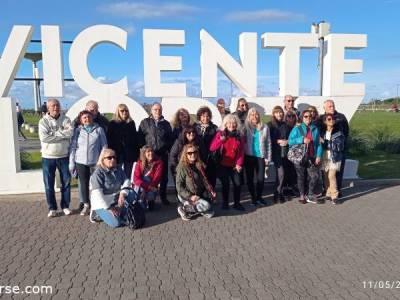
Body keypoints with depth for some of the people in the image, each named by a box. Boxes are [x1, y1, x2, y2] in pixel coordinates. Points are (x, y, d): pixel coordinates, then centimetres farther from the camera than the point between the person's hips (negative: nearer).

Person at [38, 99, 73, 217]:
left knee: (66, 182, 8)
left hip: (64, 156, 1)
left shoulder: (65, 119, 1)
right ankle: (52, 208, 19)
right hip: (48, 157, -1)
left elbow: (70, 132, -18)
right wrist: (62, 134, -16)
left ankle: (65, 206, 22)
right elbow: (43, 137, -19)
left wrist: (54, 133, -17)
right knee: (49, 184, 5)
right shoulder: (43, 121, -4)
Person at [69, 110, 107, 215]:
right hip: (81, 162, 1)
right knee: (84, 183, 7)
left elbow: (104, 146, 3)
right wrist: (71, 163, 2)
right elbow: (73, 147, 5)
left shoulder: (99, 129, 1)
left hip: (95, 161, -1)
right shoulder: (77, 130, 4)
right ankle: (86, 204, 21)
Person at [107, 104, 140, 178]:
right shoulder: (112, 124, 3)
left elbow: (136, 139, 9)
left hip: (130, 154, 2)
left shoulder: (131, 123, 10)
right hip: (117, 153, -2)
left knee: (128, 175, 4)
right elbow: (109, 140, -1)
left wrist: (137, 153, 2)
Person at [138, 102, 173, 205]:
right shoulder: (145, 123, 6)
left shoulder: (166, 124, 12)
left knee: (164, 177, 7)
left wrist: (168, 150, 5)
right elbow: (140, 138, 3)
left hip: (163, 155, 2)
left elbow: (170, 139, 16)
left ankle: (163, 197, 20)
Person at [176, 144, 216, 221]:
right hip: (185, 196, -6)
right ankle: (183, 208, -9)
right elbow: (179, 186, -13)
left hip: (199, 195, 6)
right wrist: (190, 196, -22)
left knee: (210, 214, -5)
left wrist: (210, 191, -1)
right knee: (206, 206, -25)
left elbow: (204, 180, 13)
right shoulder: (182, 167, -12)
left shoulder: (199, 166, 7)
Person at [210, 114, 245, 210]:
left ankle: (237, 203, 15)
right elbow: (212, 148, -11)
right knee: (225, 184, -3)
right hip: (223, 165, -3)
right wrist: (221, 140, -23)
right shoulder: (220, 134, -4)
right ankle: (225, 203, 15)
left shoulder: (239, 136, 4)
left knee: (238, 184, -1)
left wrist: (239, 163, -4)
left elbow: (241, 151, 6)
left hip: (234, 165, 3)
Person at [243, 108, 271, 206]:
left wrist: (268, 157, 2)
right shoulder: (246, 127, 0)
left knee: (261, 178, -2)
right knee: (250, 178, 6)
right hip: (249, 156, 0)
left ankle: (259, 197, 18)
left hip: (260, 156, 1)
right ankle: (253, 197, 21)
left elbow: (268, 143, 6)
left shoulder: (264, 128, 4)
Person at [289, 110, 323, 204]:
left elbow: (318, 143, 8)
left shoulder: (315, 129, 8)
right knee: (301, 177, 7)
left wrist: (319, 155, -2)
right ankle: (302, 196, 21)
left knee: (315, 176, -5)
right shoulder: (297, 129, 0)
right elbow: (290, 141, -8)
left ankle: (310, 195, 12)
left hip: (312, 157, 2)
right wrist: (302, 140, -18)